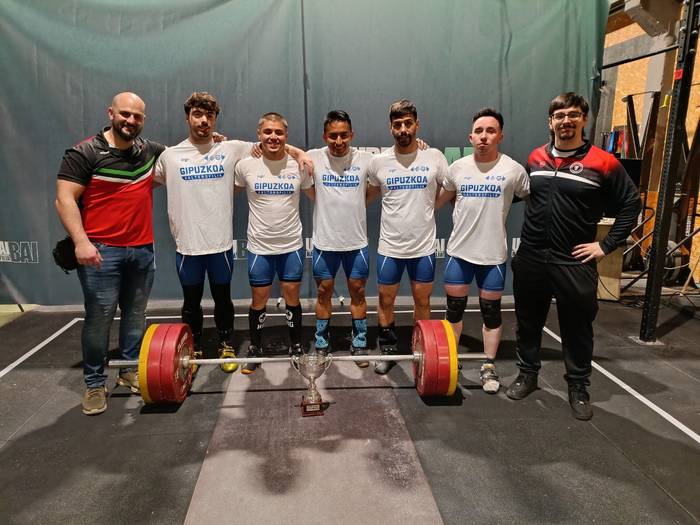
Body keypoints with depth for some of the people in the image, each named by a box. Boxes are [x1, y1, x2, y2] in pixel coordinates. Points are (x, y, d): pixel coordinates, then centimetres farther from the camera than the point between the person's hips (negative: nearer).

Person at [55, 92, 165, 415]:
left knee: (136, 313, 11)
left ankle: (130, 370, 25)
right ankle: (95, 383, 11)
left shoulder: (150, 151, 10)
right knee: (99, 316, -1)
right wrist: (81, 241, -21)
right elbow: (65, 199, -10)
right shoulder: (85, 153, -5)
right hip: (101, 249, -5)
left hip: (142, 248, 5)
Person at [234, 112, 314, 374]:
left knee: (292, 297, 9)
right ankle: (255, 349, 28)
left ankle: (296, 347, 28)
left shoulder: (298, 165, -3)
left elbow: (315, 196, 14)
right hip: (259, 246, 0)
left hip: (292, 245, 1)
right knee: (259, 299, 9)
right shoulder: (246, 165, -5)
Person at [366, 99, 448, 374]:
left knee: (422, 300, 12)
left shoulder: (434, 157, -4)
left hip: (424, 246, 0)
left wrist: (427, 208, 0)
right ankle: (387, 350, 30)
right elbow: (369, 194, 15)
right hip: (390, 246, 1)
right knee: (386, 300, 11)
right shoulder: (379, 161, -2)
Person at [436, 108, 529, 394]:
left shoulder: (513, 169, -5)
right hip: (459, 251, 2)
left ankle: (489, 366, 26)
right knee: (455, 308, 11)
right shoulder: (458, 167, 2)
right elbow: (439, 199, 18)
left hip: (493, 254, -1)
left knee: (491, 311, 10)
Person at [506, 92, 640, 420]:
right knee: (528, 321, 14)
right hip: (530, 258, 4)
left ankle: (578, 387, 26)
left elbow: (631, 205, 0)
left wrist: (606, 245, -5)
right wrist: (530, 235, 13)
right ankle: (527, 374, 32)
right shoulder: (535, 158, 4)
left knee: (577, 327, 9)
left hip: (574, 262, -3)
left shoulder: (602, 162, -7)